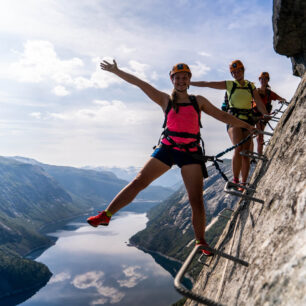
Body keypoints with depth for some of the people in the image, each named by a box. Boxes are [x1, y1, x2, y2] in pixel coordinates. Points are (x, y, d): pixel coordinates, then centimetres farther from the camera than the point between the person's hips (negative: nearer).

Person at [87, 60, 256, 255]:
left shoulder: (198, 101, 12)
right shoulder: (165, 100, 9)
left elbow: (223, 116, 18)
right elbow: (140, 84, 6)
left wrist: (247, 126, 22)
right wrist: (116, 71, 5)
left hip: (191, 152, 1)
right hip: (167, 148, 0)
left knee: (196, 200, -3)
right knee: (138, 182, -7)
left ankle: (201, 241, 13)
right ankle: (107, 215, 2)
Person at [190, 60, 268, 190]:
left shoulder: (251, 86, 14)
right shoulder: (229, 85, 6)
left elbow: (259, 103, 6)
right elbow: (207, 84, 5)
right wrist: (188, 82, 4)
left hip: (248, 121, 3)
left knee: (246, 153, 0)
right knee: (238, 149, -23)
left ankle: (243, 183, 6)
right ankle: (235, 180, -15)